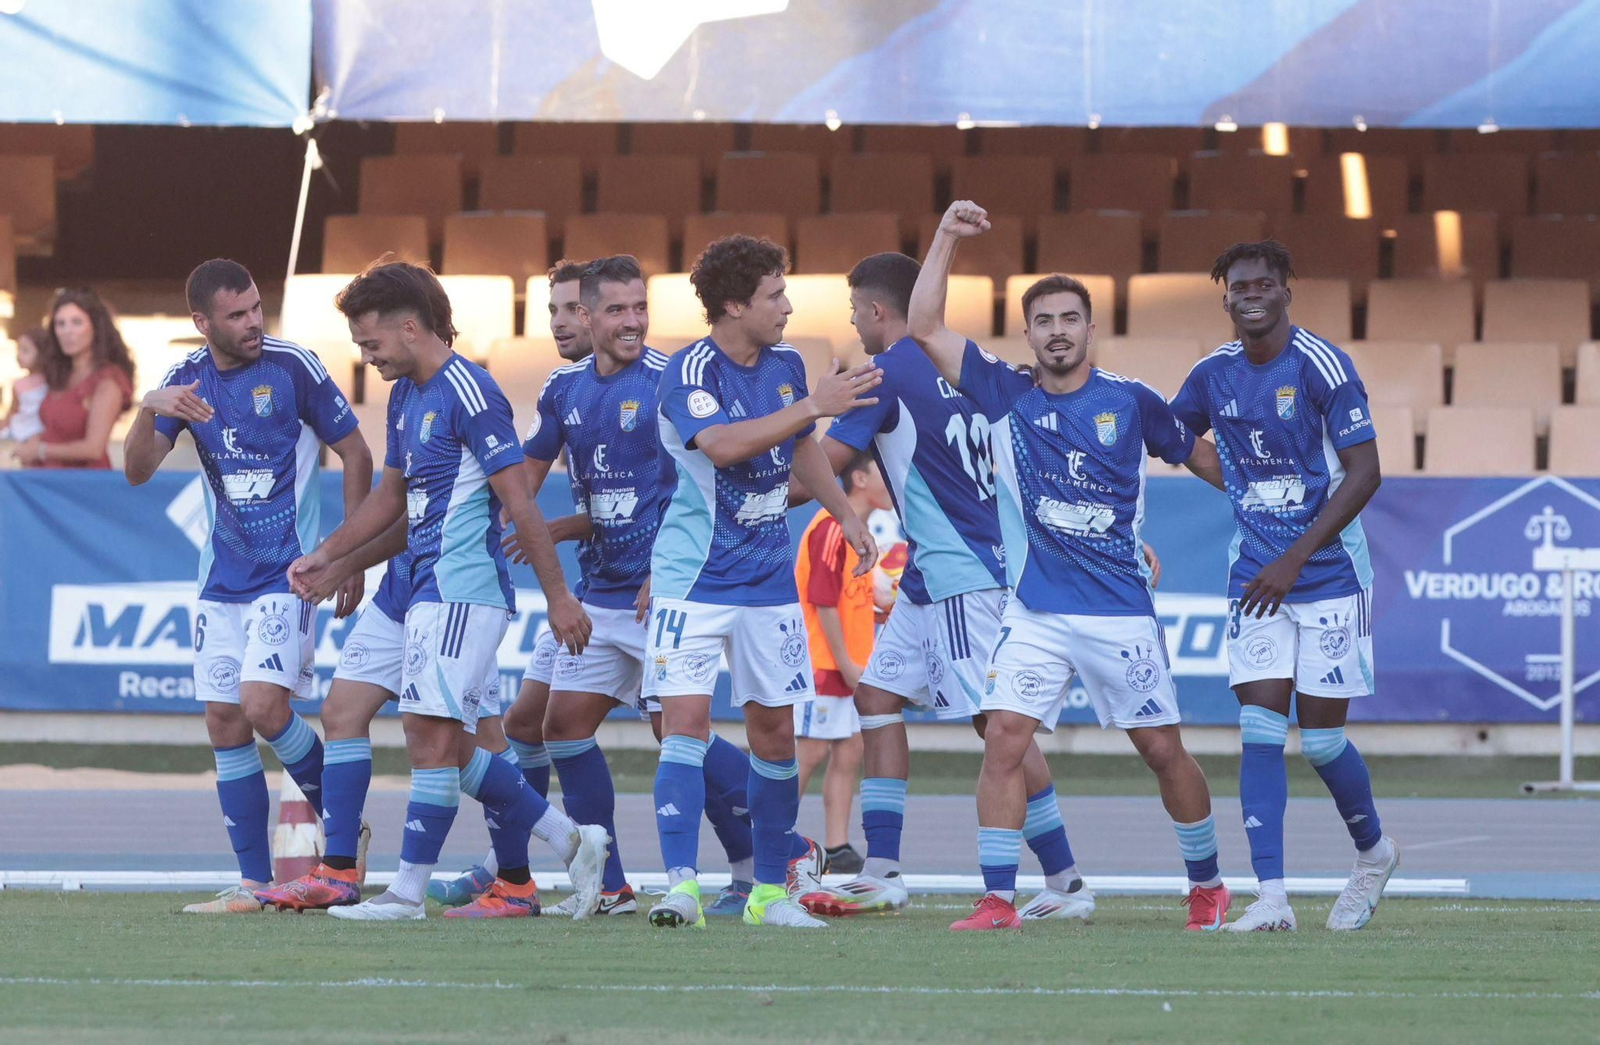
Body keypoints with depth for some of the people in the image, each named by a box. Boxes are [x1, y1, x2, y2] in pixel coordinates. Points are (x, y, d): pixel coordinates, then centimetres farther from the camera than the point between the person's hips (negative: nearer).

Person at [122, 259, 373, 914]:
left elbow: (356, 455, -2)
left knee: (263, 707, -18)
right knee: (224, 723, 1)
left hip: (289, 571, -5)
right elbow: (137, 471, -1)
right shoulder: (186, 380, 3)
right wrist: (151, 412, -22)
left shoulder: (292, 367, -10)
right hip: (222, 579, 5)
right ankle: (254, 883, 6)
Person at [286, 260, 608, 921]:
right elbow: (392, 494, 29)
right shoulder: (405, 396, 16)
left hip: (463, 588, -10)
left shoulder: (468, 393, -14)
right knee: (447, 743, 8)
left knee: (431, 733, -11)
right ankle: (570, 841, 16)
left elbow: (518, 501, -14)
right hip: (431, 590, 10)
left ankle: (408, 892, -10)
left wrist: (558, 596, -14)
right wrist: (327, 555, 21)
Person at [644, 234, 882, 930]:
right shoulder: (690, 371, -15)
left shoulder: (786, 366, 7)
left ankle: (773, 890, 17)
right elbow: (722, 444, -32)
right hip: (694, 579, -6)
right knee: (685, 719, -15)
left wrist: (844, 513, 28)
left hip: (770, 579, 6)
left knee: (774, 729, 7)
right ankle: (681, 885, -19)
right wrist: (812, 406, -32)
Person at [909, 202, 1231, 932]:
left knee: (1163, 750, 5)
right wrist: (947, 239, -6)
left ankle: (1208, 886, 23)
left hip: (1121, 611, -1)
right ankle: (998, 901, -10)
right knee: (1003, 740, -13)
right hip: (1035, 612, 1)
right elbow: (924, 328, -2)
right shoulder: (1006, 395, 3)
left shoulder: (1130, 402, 1)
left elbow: (1200, 454, 17)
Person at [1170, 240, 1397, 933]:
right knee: (1260, 728, -8)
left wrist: (1295, 558, -18)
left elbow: (1364, 473, -15)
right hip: (1256, 578, 4)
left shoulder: (1321, 366, -13)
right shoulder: (1215, 375, 4)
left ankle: (1374, 851, 27)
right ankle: (1271, 897, -11)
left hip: (1328, 573, -4)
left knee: (1320, 736, -1)